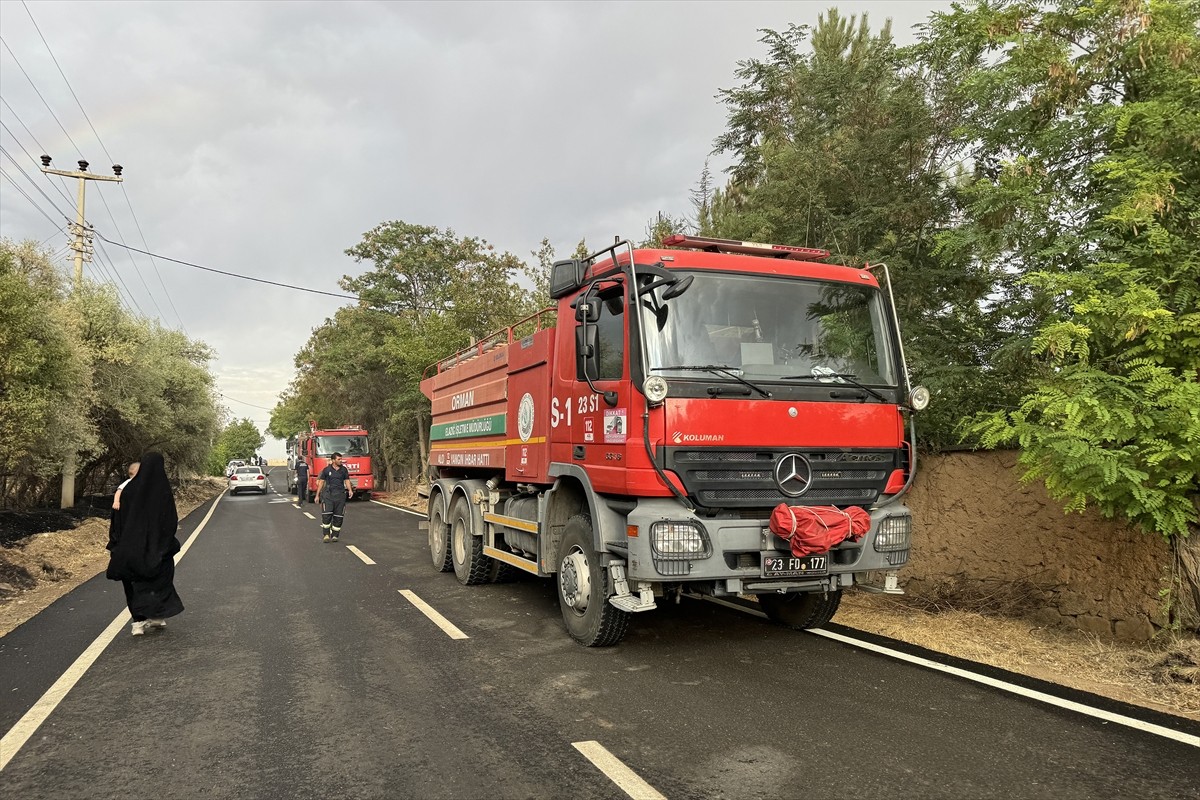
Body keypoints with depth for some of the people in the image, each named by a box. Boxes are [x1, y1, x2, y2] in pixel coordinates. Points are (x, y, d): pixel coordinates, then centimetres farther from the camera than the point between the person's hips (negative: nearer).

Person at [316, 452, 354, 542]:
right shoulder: (326, 470, 3)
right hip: (328, 495, -2)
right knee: (326, 515, -12)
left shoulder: (344, 470, 8)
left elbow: (347, 481, 9)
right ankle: (326, 535, -5)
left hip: (340, 495, 2)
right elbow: (321, 482, 7)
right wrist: (317, 495, 6)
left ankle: (335, 535, 11)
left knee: (338, 516, 2)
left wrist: (350, 490, -9)